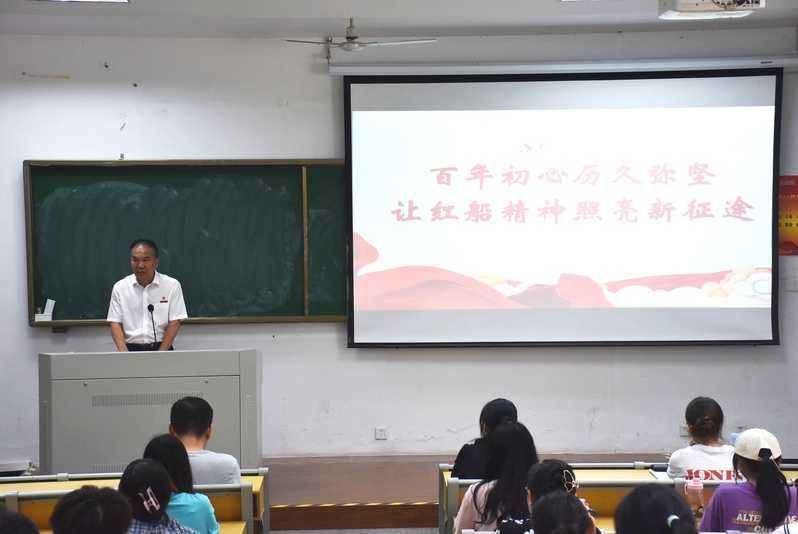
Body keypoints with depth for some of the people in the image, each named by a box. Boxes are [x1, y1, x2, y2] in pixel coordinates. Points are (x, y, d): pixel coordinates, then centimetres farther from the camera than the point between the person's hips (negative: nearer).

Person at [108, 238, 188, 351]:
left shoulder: (172, 285, 2)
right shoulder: (120, 287, 7)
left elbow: (175, 323, 0)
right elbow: (115, 323, 5)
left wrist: (160, 354, -10)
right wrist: (124, 352, -11)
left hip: (162, 348, -1)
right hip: (131, 349, 1)